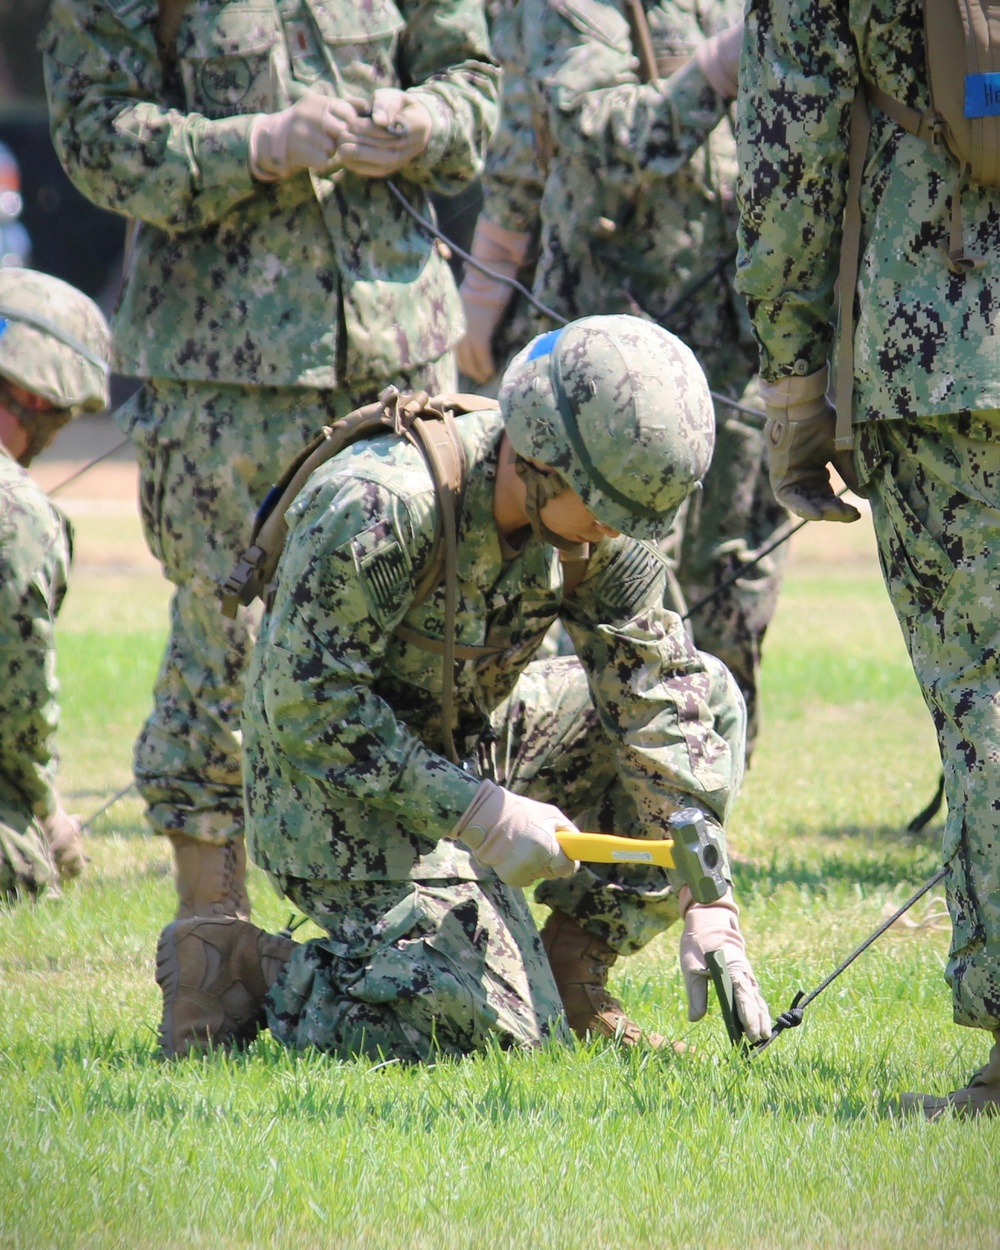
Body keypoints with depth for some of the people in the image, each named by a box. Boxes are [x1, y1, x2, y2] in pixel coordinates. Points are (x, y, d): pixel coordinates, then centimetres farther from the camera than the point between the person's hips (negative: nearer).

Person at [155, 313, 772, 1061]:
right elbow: (308, 703, -27)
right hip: (337, 783, -8)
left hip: (474, 749, 8)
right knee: (500, 1027, -22)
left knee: (709, 701, -2)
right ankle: (243, 971, -4)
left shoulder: (603, 533, -8)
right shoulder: (378, 503, -30)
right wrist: (484, 815, -30)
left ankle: (568, 974, 4)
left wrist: (707, 907, -14)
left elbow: (658, 704, -6)